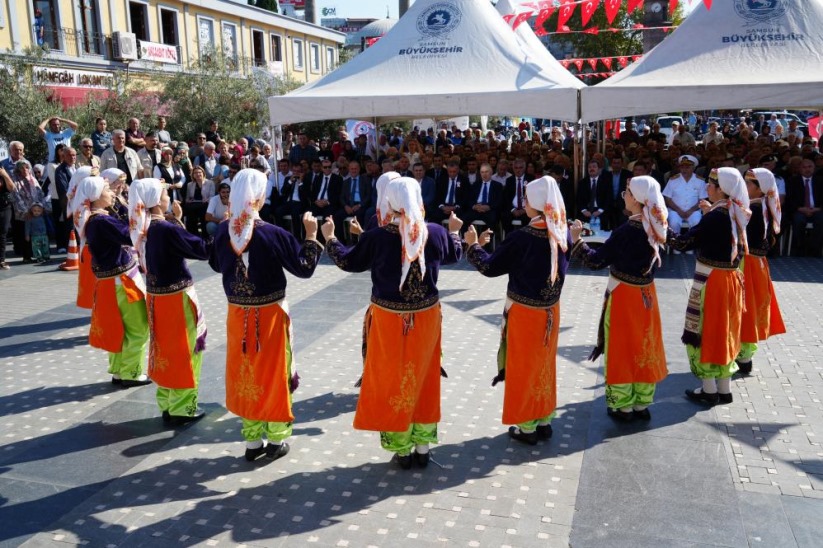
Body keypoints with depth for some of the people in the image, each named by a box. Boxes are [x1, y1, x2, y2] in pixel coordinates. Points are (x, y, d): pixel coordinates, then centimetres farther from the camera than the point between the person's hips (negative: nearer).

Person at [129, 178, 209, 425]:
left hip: (157, 296, 8)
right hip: (177, 297, -8)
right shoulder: (167, 229, -22)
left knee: (166, 350, 18)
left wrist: (176, 220, 10)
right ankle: (181, 409, 14)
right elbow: (203, 250, -22)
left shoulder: (145, 228, 4)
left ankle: (167, 403, 28)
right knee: (183, 352, 4)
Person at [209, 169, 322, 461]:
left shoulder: (224, 231, -6)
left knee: (244, 374, 15)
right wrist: (311, 234, -4)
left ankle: (252, 440, 25)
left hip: (237, 314, 4)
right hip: (270, 314, -4)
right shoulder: (273, 234, -19)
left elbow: (216, 264, 12)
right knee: (273, 374, 11)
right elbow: (304, 268, -12)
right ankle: (276, 440, 22)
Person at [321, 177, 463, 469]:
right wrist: (454, 231, 33)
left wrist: (329, 238, 16)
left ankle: (401, 448, 21)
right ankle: (422, 445, 25)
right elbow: (454, 255, 14)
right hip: (426, 317, 2)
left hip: (388, 319, -2)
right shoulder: (436, 233, -7)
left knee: (392, 380, 12)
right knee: (423, 379, 16)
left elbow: (348, 262, 0)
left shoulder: (376, 236, -15)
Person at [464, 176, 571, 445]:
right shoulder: (562, 233, -4)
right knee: (545, 365, 19)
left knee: (523, 368, 9)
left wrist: (474, 245, 0)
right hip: (551, 309, 6)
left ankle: (527, 428, 19)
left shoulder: (521, 237, -22)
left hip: (524, 311, -6)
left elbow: (491, 268, -14)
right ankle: (544, 421, 30)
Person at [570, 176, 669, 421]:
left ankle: (623, 407, 19)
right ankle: (642, 403, 27)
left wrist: (577, 240, -10)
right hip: (646, 294, 6)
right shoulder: (655, 226, -3)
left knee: (621, 349, 7)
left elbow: (597, 261, -19)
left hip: (623, 296, -6)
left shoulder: (626, 231, -23)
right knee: (644, 346, 15)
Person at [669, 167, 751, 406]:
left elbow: (684, 242, -19)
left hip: (711, 282, -8)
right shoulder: (736, 214, 4)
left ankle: (710, 391, 13)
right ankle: (724, 389, 25)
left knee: (704, 332, 4)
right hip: (730, 279, 8)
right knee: (723, 331, 16)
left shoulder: (715, 217, -21)